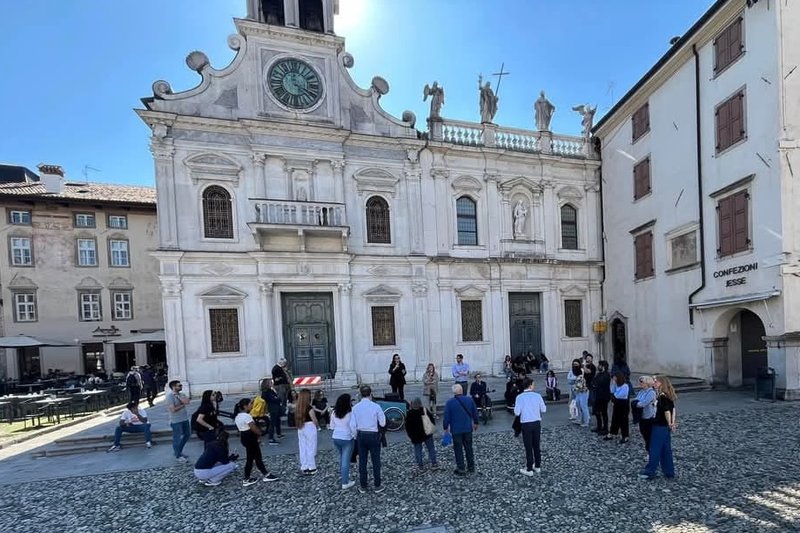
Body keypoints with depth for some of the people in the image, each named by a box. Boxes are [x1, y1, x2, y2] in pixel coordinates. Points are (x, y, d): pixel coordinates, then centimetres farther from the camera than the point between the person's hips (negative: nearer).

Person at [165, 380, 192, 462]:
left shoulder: (181, 394, 7)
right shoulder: (169, 396, -16)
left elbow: (187, 401, -10)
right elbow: (173, 409, -21)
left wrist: (178, 397, -17)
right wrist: (183, 404, -13)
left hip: (185, 419, 8)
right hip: (176, 421, -8)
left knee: (187, 434, 18)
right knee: (177, 438, 5)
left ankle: (178, 451, 36)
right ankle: (178, 456, 21)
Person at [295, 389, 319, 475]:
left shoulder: (298, 408, 1)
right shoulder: (309, 407, -17)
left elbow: (297, 419, 3)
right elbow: (314, 420, -14)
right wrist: (317, 427, 5)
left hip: (300, 429, 6)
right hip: (310, 428, -6)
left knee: (303, 449, 11)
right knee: (311, 448, 5)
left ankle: (305, 468, 18)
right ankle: (311, 468, 11)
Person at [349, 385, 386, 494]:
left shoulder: (356, 407, -4)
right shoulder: (376, 407, -13)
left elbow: (353, 425, -2)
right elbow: (382, 423, -8)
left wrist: (356, 436, 12)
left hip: (361, 436, 3)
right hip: (373, 435, -3)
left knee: (362, 461, 13)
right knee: (376, 461, 10)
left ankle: (363, 487, 23)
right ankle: (377, 486, 19)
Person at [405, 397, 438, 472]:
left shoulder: (409, 414, -11)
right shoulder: (425, 410, -9)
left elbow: (407, 427, -6)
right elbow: (432, 420, -1)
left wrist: (410, 436, 3)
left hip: (415, 436, -1)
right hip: (427, 434, 1)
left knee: (418, 451, 10)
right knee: (431, 448, 14)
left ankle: (420, 466, 12)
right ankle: (434, 464, 15)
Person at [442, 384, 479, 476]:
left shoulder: (450, 402, -14)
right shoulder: (469, 399, -4)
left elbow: (446, 417, -9)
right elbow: (475, 413, 6)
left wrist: (445, 427, 5)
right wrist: (475, 423, 22)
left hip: (456, 430, -3)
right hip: (468, 428, 4)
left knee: (458, 450, 8)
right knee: (469, 448, 18)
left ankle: (461, 469, 13)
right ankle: (471, 467, 27)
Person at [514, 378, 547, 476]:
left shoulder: (520, 397, -10)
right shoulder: (537, 395, -4)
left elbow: (517, 413, -11)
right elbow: (544, 409, 2)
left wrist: (515, 407, 9)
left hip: (526, 424, -3)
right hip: (536, 423, 3)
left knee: (528, 447, 5)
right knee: (537, 445, 17)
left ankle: (529, 469, 12)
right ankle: (537, 466, 28)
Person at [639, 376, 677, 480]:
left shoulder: (662, 397, -21)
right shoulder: (668, 396, 7)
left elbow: (667, 411, -23)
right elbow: (673, 409, 12)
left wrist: (670, 424, -10)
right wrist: (673, 422, 8)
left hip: (659, 427, -9)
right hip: (665, 427, 9)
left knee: (655, 449, 0)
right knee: (666, 450, 17)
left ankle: (649, 472, 9)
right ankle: (669, 471, 26)